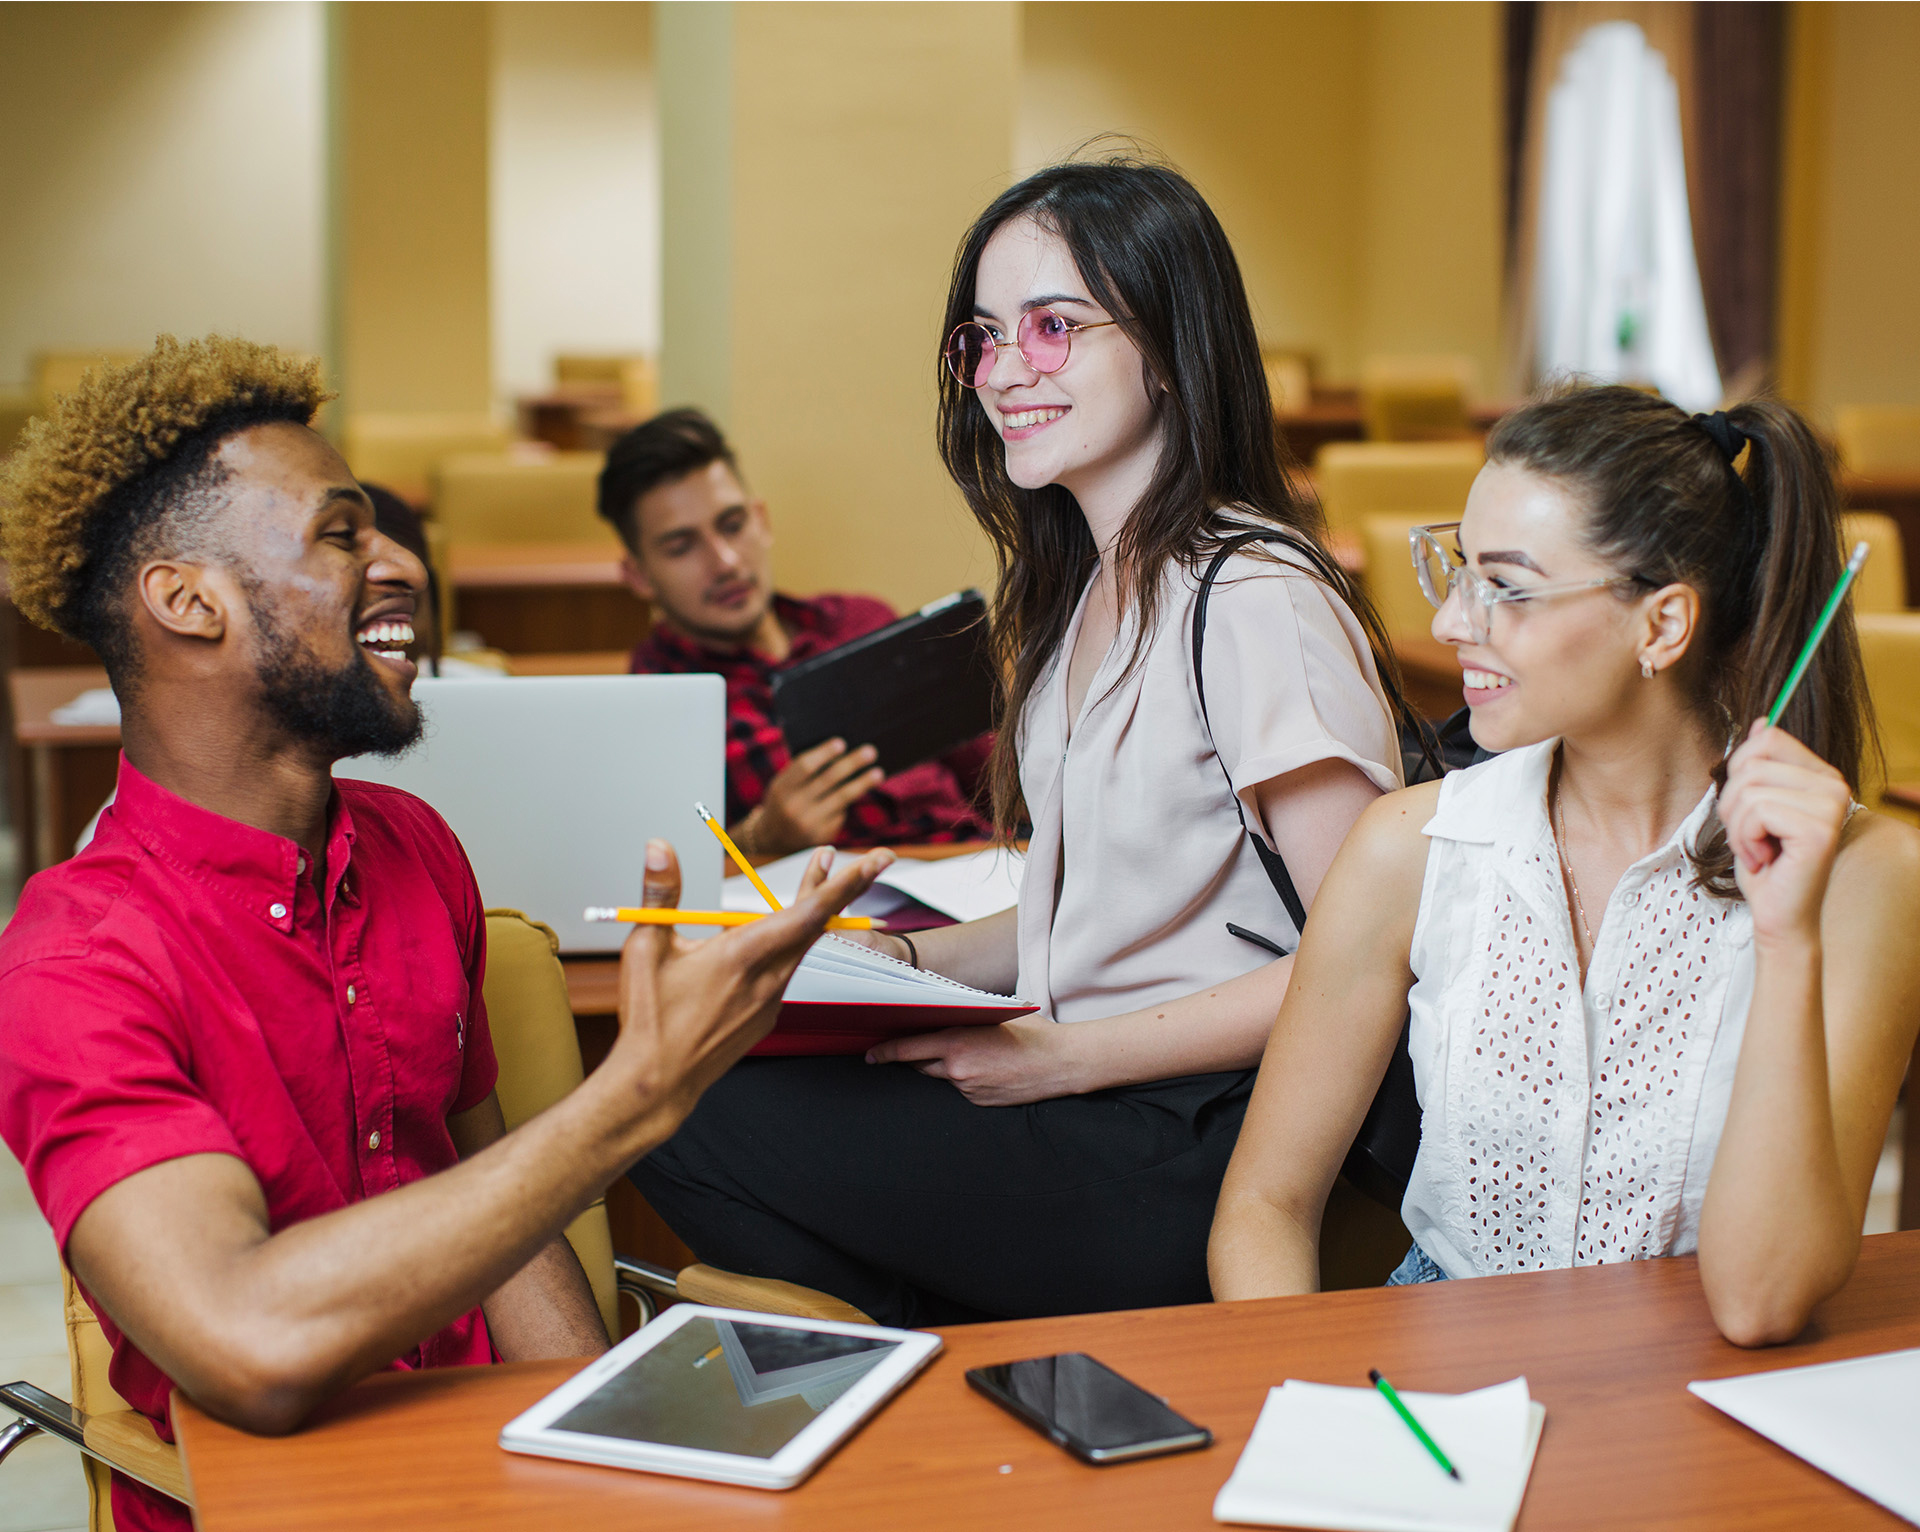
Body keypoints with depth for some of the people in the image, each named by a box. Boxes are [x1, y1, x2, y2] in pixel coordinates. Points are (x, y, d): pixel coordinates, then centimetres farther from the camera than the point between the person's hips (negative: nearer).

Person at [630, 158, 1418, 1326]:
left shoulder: (1253, 598, -16)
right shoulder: (1088, 590, 13)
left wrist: (1068, 1056, -18)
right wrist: (906, 957, 5)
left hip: (1204, 1146, -9)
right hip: (1090, 1107, 9)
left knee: (689, 1122, -16)